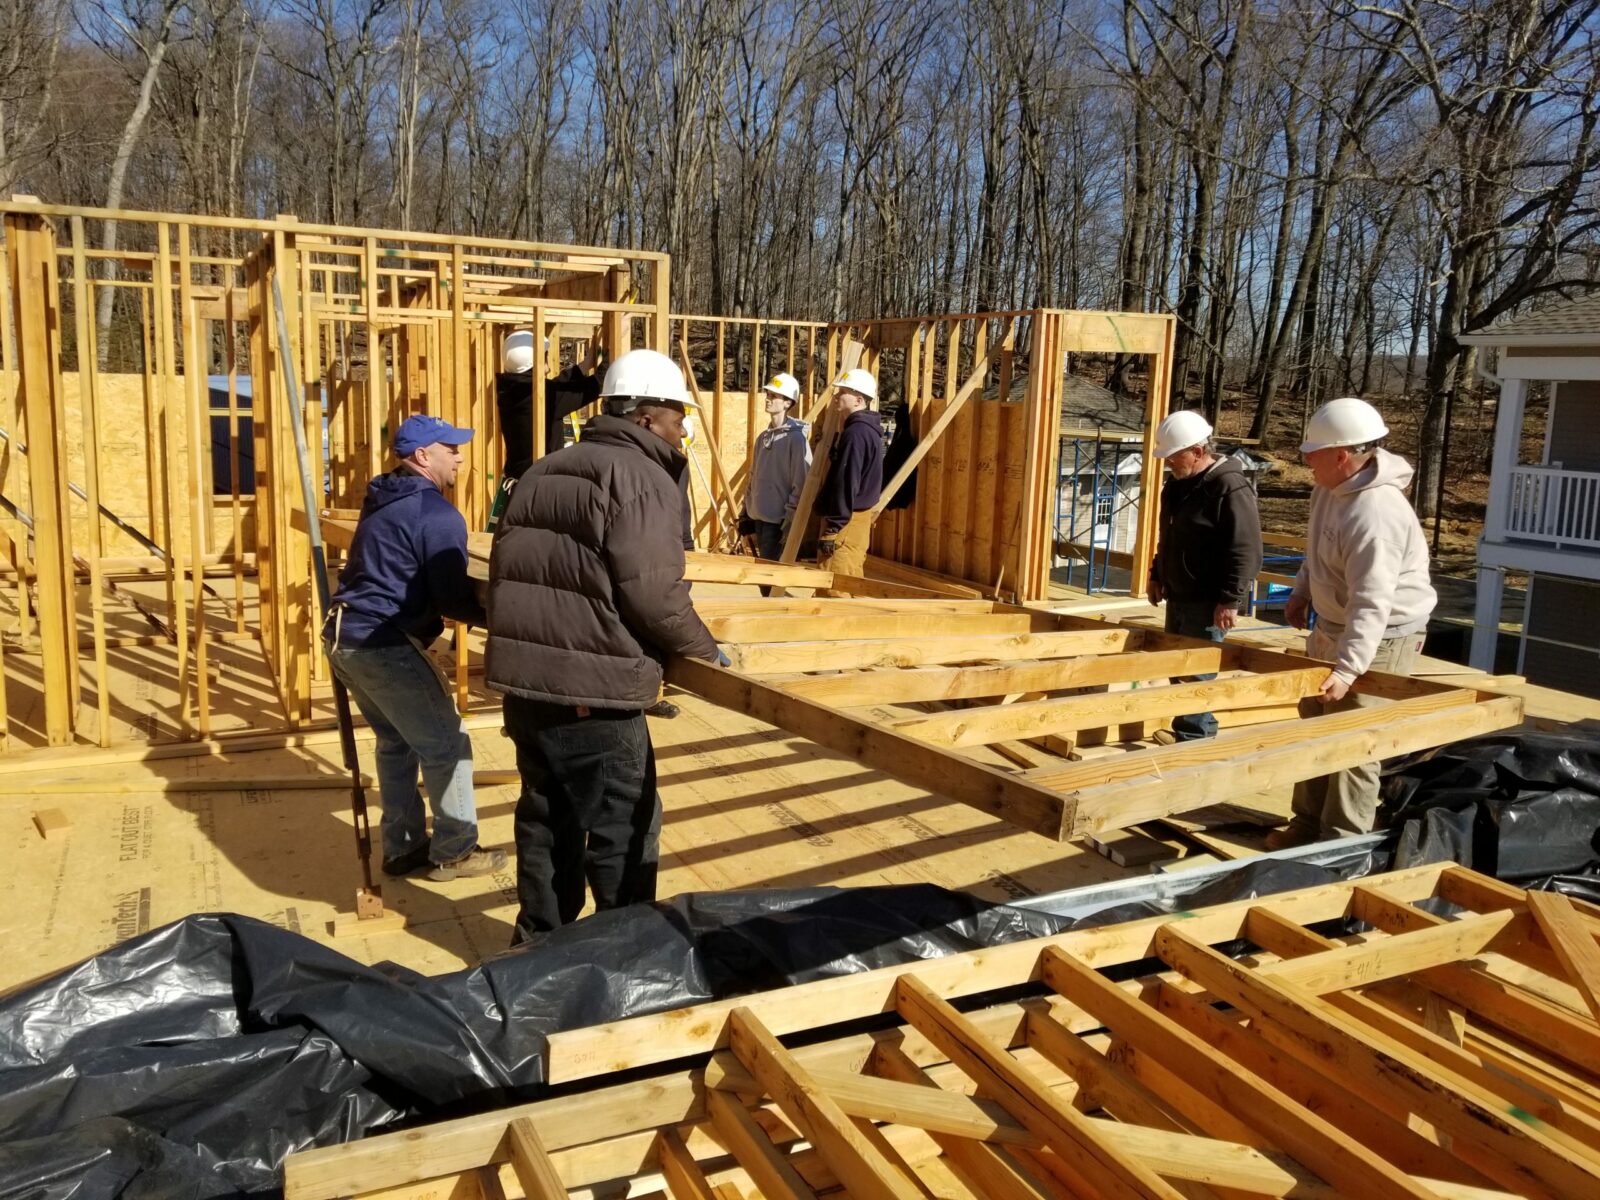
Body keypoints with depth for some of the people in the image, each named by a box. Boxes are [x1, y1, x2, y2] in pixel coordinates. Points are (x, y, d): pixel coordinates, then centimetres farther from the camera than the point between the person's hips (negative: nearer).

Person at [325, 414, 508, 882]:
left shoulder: (383, 500, 15)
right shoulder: (438, 514, -14)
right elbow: (452, 599, -16)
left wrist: (475, 597, 24)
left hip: (347, 637, 10)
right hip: (384, 645, -10)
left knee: (397, 742, 20)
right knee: (446, 744, 2)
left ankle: (402, 847, 27)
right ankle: (454, 851, 12)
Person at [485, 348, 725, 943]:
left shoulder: (544, 471, 18)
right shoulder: (643, 478, -9)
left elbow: (506, 569, 20)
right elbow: (653, 593, -17)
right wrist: (705, 650, -2)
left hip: (524, 678, 9)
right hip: (593, 692, -8)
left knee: (545, 820, 20)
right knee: (623, 833, 5)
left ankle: (539, 942, 32)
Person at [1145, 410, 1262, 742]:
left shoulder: (1230, 488, -19)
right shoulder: (1178, 484, 10)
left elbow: (1246, 550, -22)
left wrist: (1231, 600, -23)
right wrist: (1157, 575, 20)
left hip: (1207, 601, -9)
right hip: (1178, 595, 9)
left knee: (1196, 672, -6)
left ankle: (1197, 738, 3)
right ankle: (1183, 731, 26)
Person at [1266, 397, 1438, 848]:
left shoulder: (1375, 514, -31)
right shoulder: (1330, 489, -1)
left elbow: (1372, 603, -37)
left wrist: (1347, 667, -41)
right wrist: (1301, 593, 18)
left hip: (1380, 638, -10)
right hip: (1330, 628, 10)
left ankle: (1342, 842, 7)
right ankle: (1309, 822, 33)